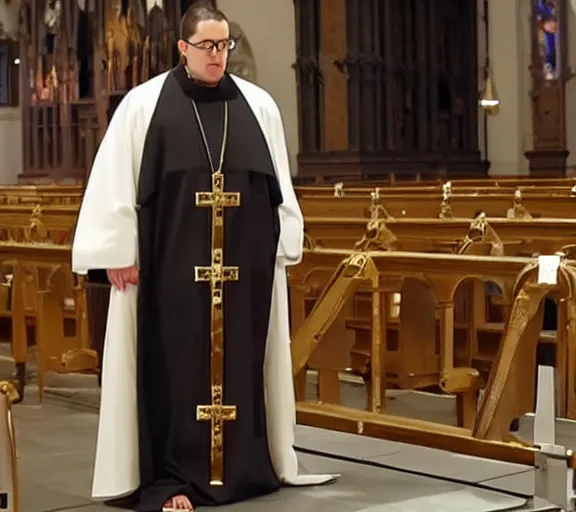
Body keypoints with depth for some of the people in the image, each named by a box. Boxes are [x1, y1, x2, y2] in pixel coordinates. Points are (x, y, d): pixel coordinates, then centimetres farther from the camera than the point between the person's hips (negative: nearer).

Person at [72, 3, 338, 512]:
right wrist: (119, 253, -7)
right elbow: (115, 183, -3)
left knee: (241, 359, 8)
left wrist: (285, 248, 8)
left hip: (245, 261, 3)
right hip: (173, 261, -3)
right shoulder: (144, 104, -2)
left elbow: (280, 185, 11)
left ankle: (245, 465, 18)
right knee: (175, 363, 0)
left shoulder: (259, 105, 7)